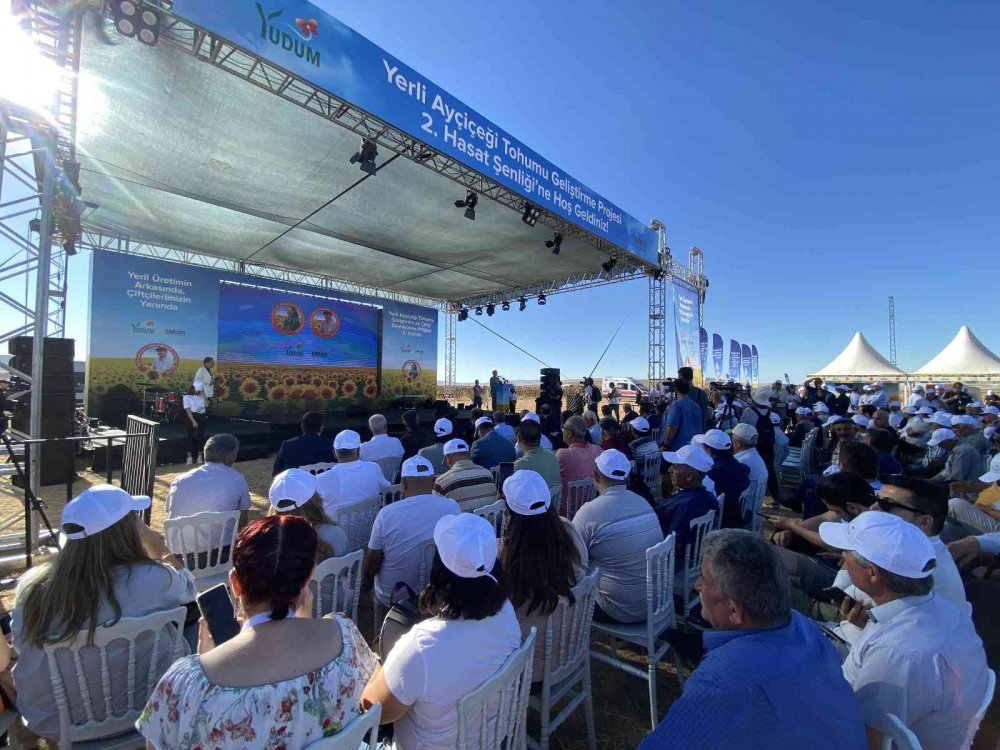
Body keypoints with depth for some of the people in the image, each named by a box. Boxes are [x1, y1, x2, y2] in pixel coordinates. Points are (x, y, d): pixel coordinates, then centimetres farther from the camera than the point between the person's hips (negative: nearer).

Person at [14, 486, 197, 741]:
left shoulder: (31, 585, -19)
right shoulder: (152, 579, -29)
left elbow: (22, 647, 2)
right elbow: (188, 589, -5)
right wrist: (154, 541, -7)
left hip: (50, 719, 3)